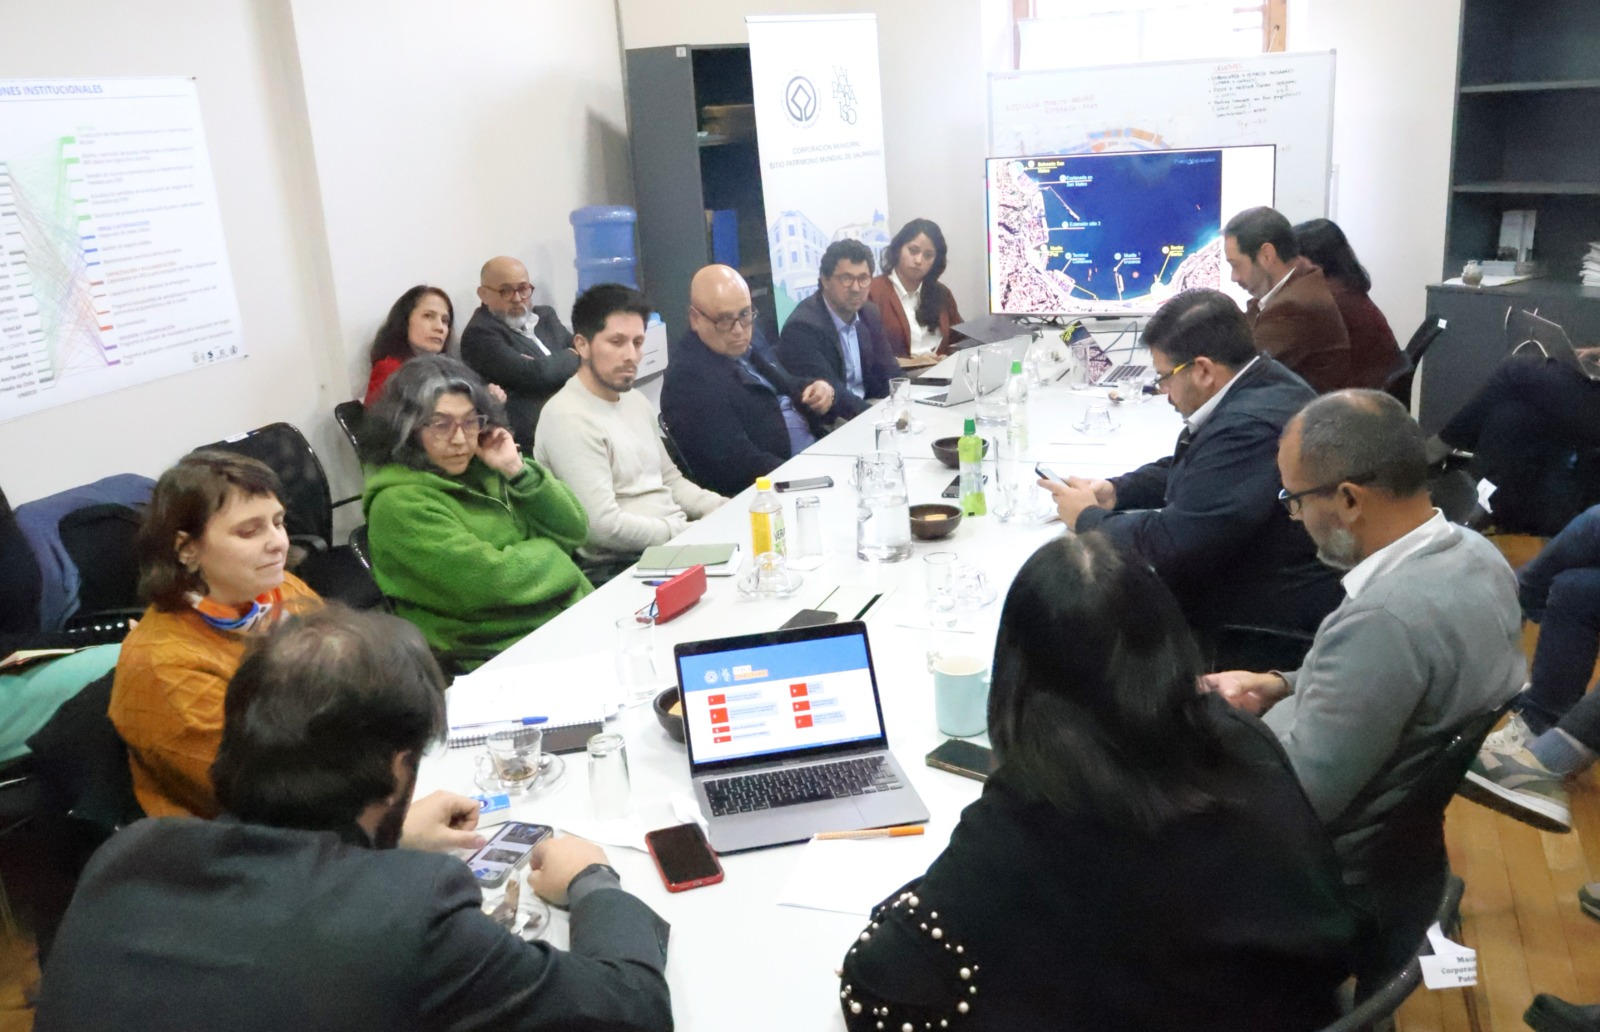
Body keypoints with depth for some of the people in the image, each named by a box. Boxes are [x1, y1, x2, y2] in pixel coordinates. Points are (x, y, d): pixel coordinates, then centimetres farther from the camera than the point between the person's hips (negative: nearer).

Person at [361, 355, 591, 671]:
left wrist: (518, 471, -5)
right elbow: (491, 580, -19)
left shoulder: (483, 468, 8)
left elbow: (573, 531, 6)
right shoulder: (400, 504, -11)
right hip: (507, 653, -7)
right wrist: (546, 549, -2)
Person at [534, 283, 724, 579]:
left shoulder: (636, 401, 14)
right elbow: (604, 526, -21)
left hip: (674, 543, 9)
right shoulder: (569, 419, -15)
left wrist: (723, 509, 3)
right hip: (619, 568, -9)